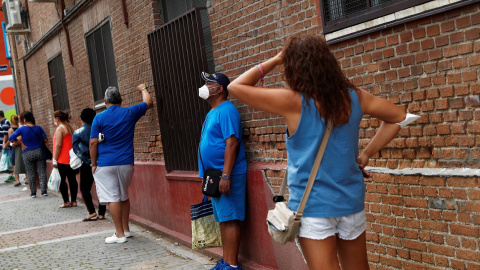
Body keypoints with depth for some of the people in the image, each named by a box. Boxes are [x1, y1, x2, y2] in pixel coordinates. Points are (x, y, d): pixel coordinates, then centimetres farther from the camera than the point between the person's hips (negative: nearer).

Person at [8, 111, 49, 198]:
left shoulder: (22, 129, -8)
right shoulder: (38, 128, -2)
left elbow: (10, 138, -11)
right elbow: (46, 140, -1)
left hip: (27, 154, -1)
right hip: (39, 151, 1)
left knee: (31, 174, 7)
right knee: (42, 172, 5)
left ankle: (33, 192, 12)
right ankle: (44, 191, 2)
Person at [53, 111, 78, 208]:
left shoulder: (60, 129, -11)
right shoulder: (70, 128, 14)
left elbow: (58, 145, -16)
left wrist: (55, 159, -13)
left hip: (62, 160, -8)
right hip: (71, 159, 8)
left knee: (62, 179, -1)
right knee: (72, 179, 7)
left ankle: (66, 202, 0)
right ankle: (74, 201, 10)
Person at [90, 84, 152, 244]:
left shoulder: (99, 118, -4)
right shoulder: (129, 113, 3)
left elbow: (93, 143, -6)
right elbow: (148, 103, 19)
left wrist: (93, 163, 2)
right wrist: (143, 89, 36)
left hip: (105, 165, -3)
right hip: (126, 163, 4)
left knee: (112, 198, -2)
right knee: (124, 197, 17)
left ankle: (120, 234, -1)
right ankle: (125, 229, 24)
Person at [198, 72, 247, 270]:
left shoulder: (226, 111, -13)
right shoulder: (212, 113, 18)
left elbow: (232, 143, -20)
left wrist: (225, 175, -25)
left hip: (227, 175, -10)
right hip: (214, 175, 10)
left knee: (230, 220, -7)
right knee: (223, 219, 13)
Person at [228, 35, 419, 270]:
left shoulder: (293, 102, -15)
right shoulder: (354, 97, -1)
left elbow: (236, 86, -8)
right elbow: (398, 117, 14)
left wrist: (274, 61, -1)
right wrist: (366, 154, 13)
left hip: (313, 206, -5)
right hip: (351, 202, 5)